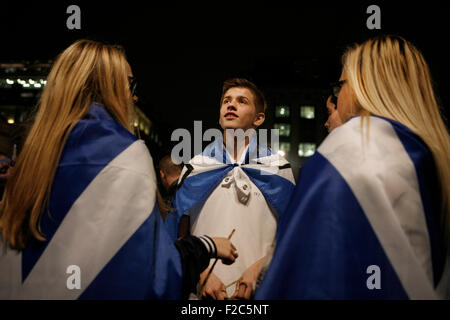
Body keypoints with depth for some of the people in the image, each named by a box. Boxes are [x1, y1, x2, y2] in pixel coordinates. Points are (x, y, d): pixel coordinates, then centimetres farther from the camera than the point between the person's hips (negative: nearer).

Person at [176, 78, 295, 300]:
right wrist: (202, 273, -8)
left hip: (260, 290, 0)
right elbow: (182, 236, 7)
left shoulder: (278, 168, 5)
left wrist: (259, 268, -13)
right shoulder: (195, 167, 7)